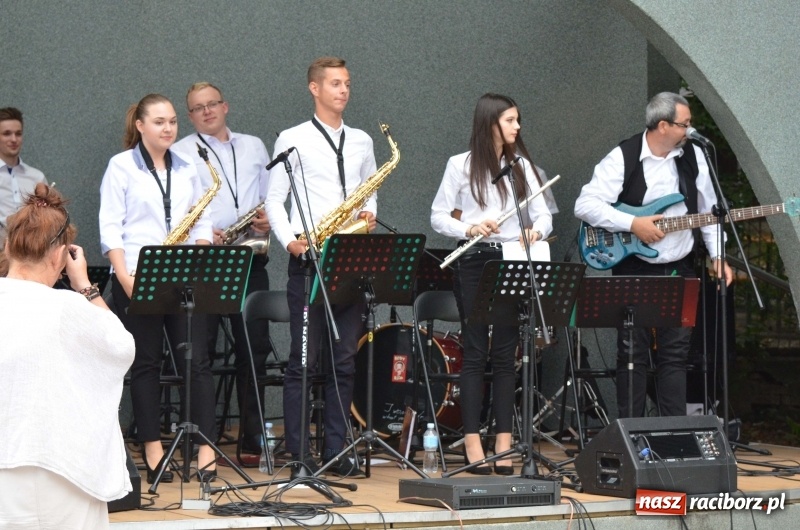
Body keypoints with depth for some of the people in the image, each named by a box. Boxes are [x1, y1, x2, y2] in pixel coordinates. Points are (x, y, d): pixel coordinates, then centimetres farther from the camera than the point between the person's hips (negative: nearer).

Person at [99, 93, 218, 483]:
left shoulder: (187, 170, 14)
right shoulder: (121, 167, 1)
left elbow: (202, 223, 14)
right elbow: (110, 228, -4)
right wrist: (125, 279, -14)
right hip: (136, 280, -3)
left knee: (196, 360, -5)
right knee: (146, 363, 2)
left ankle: (205, 450, -5)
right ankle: (153, 452, 7)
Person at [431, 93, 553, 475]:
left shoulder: (522, 165, 10)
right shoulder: (461, 166, 1)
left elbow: (543, 214, 7)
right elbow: (438, 217, 0)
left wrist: (536, 230, -14)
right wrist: (470, 229, -17)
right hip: (474, 262, -3)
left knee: (505, 353, 3)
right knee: (475, 352, -3)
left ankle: (504, 444, 5)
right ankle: (472, 444, -1)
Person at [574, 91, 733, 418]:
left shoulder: (692, 155, 4)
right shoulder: (622, 158, -9)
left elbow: (708, 210, 12)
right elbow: (585, 206, -15)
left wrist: (717, 255, 3)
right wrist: (633, 224, -21)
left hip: (678, 271, 3)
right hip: (634, 271, -3)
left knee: (675, 354, 3)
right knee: (633, 353, 1)